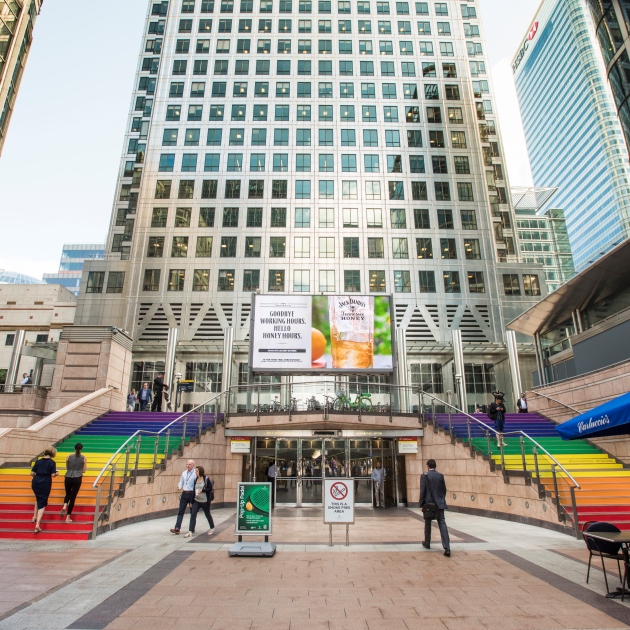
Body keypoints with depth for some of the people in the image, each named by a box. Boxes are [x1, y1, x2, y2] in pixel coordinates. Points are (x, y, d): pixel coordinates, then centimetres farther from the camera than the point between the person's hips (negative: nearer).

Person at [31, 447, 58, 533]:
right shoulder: (52, 462, -6)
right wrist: (57, 474, 11)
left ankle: (35, 517, 37)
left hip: (35, 483, 5)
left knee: (38, 499, 31)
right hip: (45, 484, -5)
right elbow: (53, 475, -11)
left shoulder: (38, 461, 6)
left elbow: (32, 473, 6)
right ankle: (37, 524, -6)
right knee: (42, 503, 3)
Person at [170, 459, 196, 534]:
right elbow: (181, 482, 15)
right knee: (181, 511, 0)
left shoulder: (196, 474, -10)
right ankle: (177, 528, -1)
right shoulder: (184, 473, 9)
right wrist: (180, 486, -8)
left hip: (192, 494, -5)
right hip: (184, 494, 5)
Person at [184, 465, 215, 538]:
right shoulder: (195, 479, 4)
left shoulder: (206, 479, -10)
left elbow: (210, 489, -11)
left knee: (207, 514, 12)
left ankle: (212, 528, 34)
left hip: (204, 501, -4)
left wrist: (202, 490, -23)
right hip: (196, 501, 4)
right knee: (193, 515, -8)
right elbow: (194, 489, 9)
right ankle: (190, 532, -8)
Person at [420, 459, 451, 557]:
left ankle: (427, 543, 31)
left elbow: (422, 491, -10)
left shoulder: (424, 476, -9)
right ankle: (447, 548, -12)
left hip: (428, 504, -2)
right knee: (442, 524, -1)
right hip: (439, 504, 2)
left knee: (427, 524, 16)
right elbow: (444, 490, 5)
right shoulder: (440, 475, 0)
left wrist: (421, 504, -3)